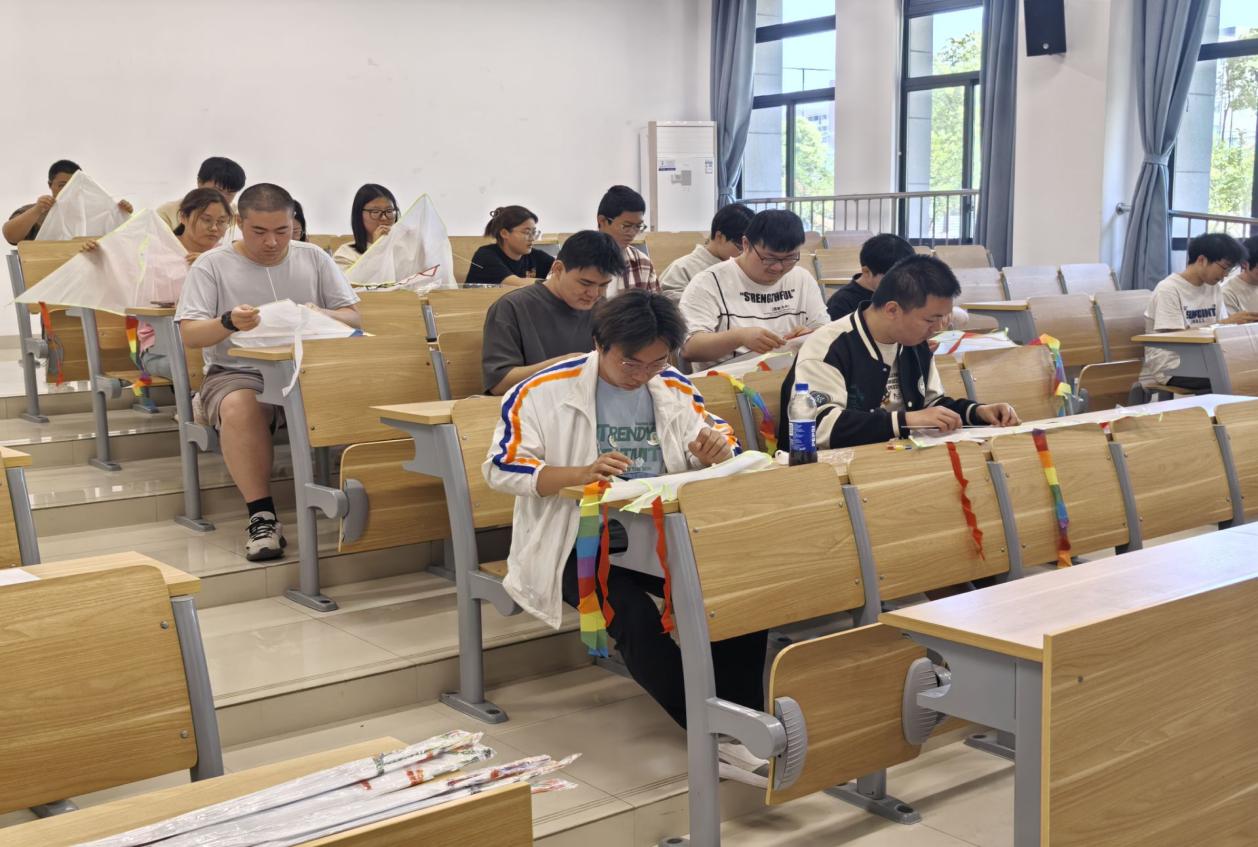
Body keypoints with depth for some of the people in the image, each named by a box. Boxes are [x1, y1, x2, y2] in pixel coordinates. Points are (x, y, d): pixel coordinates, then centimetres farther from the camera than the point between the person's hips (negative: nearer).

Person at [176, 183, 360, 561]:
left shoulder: (313, 258, 11)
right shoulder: (212, 265, 3)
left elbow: (353, 317, 8)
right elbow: (189, 335, -4)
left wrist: (323, 317, -16)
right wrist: (228, 322, -26)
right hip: (237, 373, -2)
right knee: (240, 407, -38)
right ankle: (261, 516, -29)